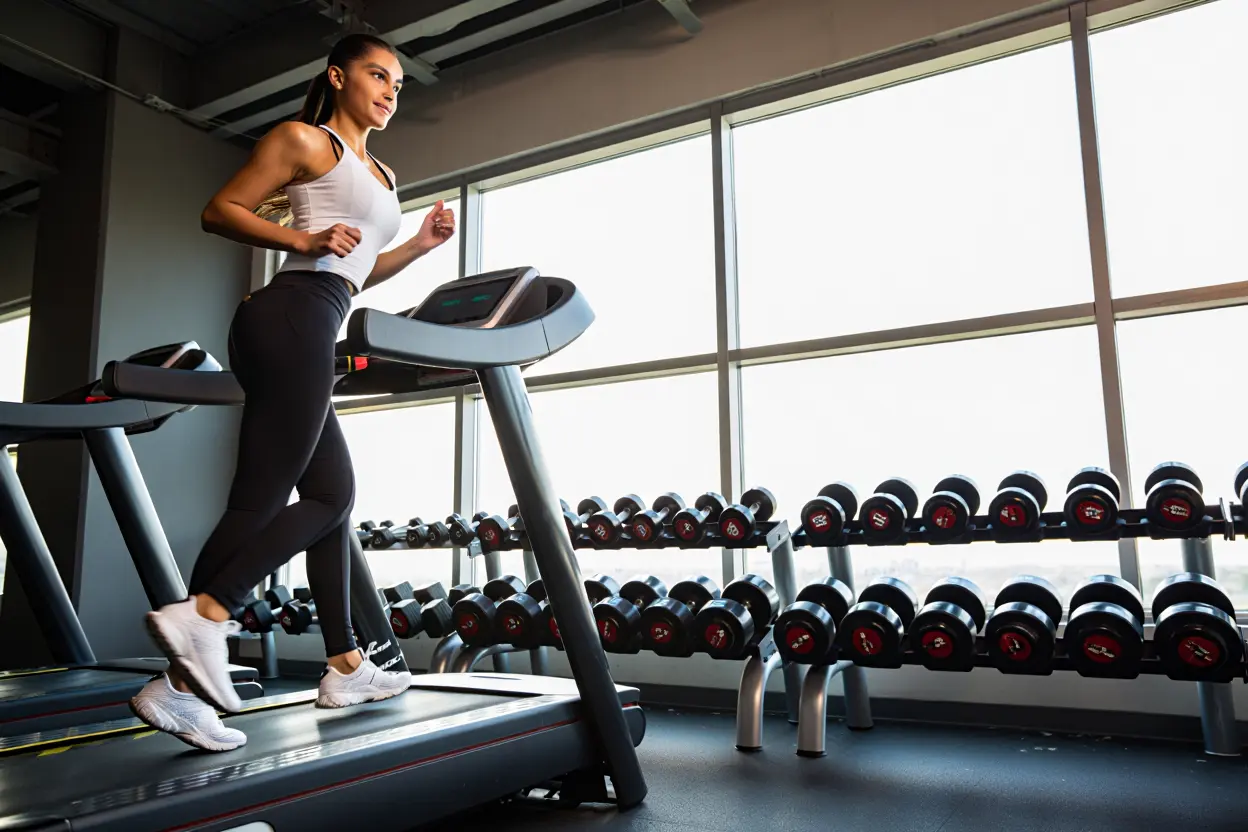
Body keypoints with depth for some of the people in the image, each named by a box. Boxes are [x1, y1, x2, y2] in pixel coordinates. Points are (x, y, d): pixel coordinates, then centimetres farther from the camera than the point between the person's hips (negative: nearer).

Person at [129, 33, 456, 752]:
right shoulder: (305, 139, 4)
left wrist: (421, 245, 17)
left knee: (332, 497, 11)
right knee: (261, 500, -13)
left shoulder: (383, 178, 27)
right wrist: (303, 240, -14)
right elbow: (220, 211, -1)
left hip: (314, 335, 9)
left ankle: (346, 667, 19)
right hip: (291, 320, -9)